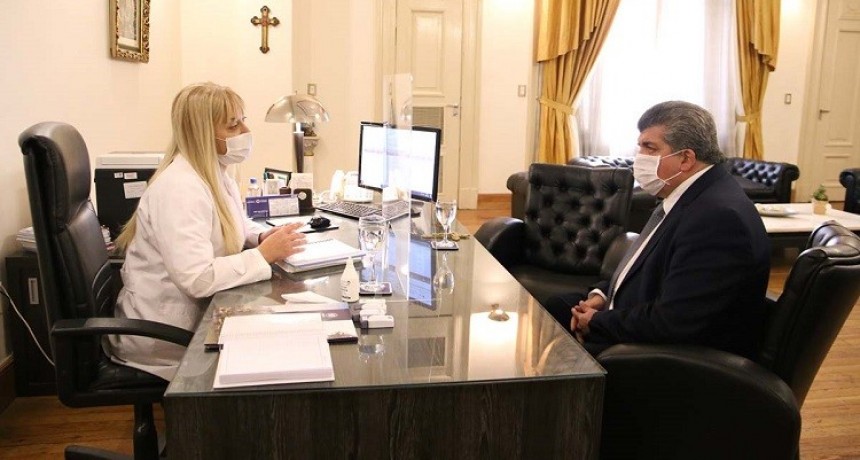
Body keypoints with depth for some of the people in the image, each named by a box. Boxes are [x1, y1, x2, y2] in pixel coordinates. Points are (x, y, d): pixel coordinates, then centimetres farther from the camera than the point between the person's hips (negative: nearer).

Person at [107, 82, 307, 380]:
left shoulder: (216, 175, 6)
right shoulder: (179, 188, -24)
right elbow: (198, 279, -32)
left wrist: (260, 239, -4)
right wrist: (264, 254, -24)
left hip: (201, 311, 8)